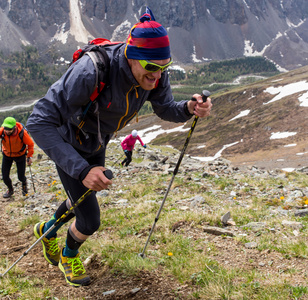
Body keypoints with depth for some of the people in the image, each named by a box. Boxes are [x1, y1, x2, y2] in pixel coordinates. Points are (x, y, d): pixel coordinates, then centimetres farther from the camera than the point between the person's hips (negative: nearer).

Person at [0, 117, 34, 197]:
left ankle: (24, 183, 43)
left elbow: (30, 144, -16)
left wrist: (29, 156, -13)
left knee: (21, 177, 3)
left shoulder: (22, 133, -31)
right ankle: (10, 190, 34)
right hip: (7, 154, 2)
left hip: (20, 155, -2)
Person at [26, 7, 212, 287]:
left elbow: (166, 109, -6)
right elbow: (39, 122, -43)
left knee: (84, 199, 28)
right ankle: (68, 256, 34)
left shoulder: (154, 74, -24)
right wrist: (82, 170, -49)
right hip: (69, 146, -6)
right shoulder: (92, 71, -44)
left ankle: (47, 230, 61)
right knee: (90, 220, -3)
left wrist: (189, 108, -30)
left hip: (97, 145, 7)